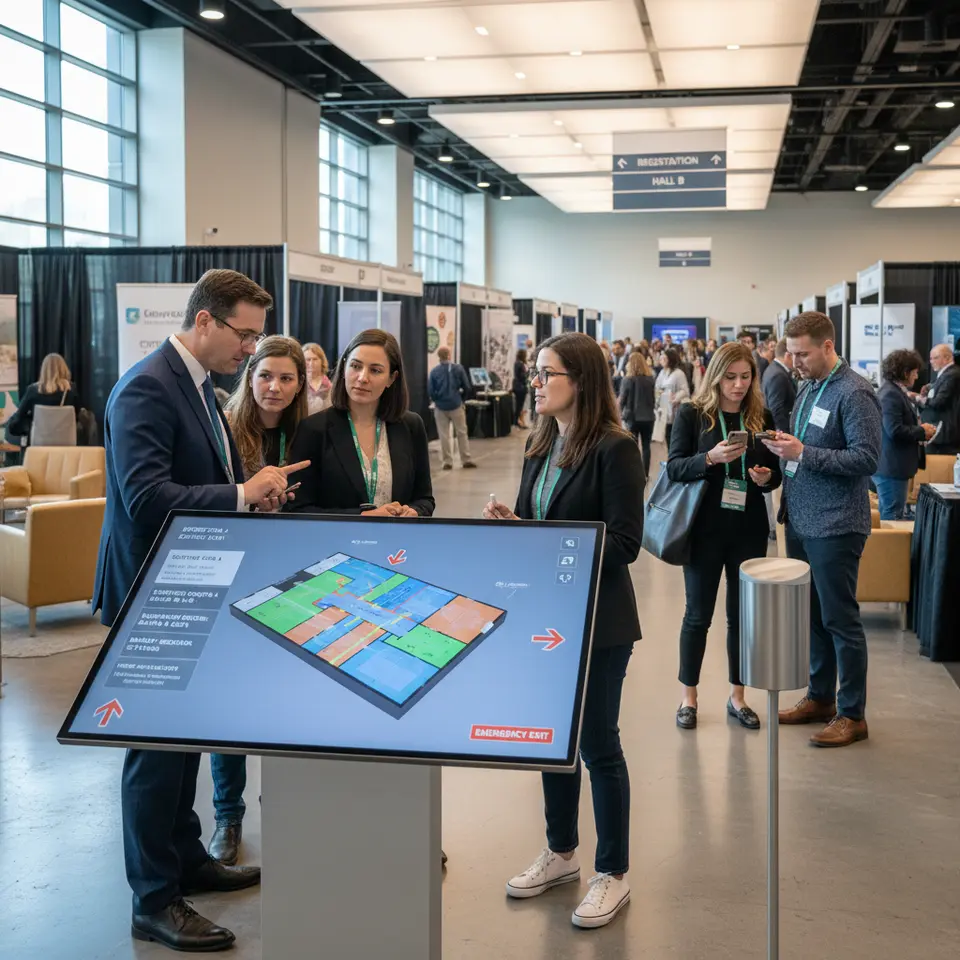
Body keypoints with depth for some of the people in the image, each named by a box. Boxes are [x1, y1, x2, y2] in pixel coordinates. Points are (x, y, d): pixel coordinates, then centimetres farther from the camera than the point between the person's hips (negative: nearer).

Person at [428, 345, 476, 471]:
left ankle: (447, 461, 7)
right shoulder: (458, 369, -6)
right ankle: (466, 460, 11)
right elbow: (466, 388, -4)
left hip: (440, 407, 0)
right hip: (456, 405, 0)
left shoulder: (434, 371, -6)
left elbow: (431, 391, -6)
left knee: (444, 435, 7)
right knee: (461, 433, 9)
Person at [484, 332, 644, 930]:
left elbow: (624, 543, -18)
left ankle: (613, 874, 20)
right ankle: (561, 853, 35)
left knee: (597, 744, 4)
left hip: (598, 621, -7)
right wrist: (512, 524, -7)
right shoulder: (540, 444, 7)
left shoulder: (614, 448, -15)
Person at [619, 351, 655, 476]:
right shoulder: (650, 378, -3)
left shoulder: (628, 379, -12)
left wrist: (621, 412, 10)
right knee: (646, 446, 8)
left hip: (632, 417, -2)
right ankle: (645, 474, 9)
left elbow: (622, 399, -7)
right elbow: (653, 397, 6)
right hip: (648, 416, 2)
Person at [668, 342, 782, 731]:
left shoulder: (762, 417, 6)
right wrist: (711, 458, -27)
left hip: (749, 529, 3)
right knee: (698, 614, 6)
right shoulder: (692, 414, -4)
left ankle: (737, 696, 23)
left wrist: (767, 477, -11)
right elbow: (674, 467, -10)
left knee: (742, 613, 10)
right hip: (704, 528, -3)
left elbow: (774, 472, 12)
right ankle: (688, 696, 19)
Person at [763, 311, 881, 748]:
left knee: (840, 620, 1)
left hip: (835, 527, -8)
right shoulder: (808, 389, 11)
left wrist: (803, 453, -21)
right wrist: (784, 449, 0)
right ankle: (820, 697, 29)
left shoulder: (854, 393, -14)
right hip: (801, 521, 8)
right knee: (812, 614, 16)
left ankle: (852, 714, 11)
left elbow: (867, 459, -19)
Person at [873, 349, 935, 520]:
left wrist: (919, 427, 8)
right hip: (891, 468, -11)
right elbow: (894, 430, -25)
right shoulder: (891, 394, -18)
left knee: (892, 516, 18)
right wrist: (922, 432, -12)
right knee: (891, 519, -4)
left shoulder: (897, 391, 15)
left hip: (893, 466, 11)